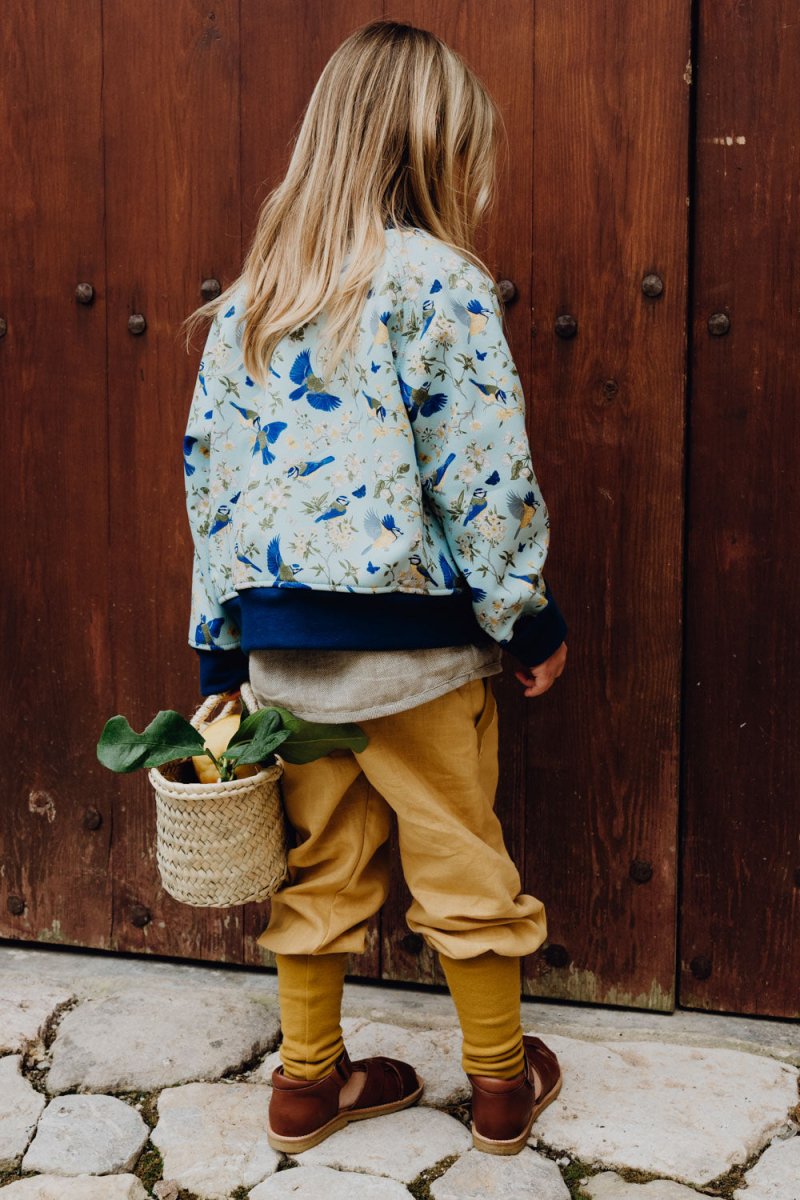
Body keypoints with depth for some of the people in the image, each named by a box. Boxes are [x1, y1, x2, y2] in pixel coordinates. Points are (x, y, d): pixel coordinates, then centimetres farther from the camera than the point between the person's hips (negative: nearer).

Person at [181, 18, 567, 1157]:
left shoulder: (252, 296, 7)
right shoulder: (441, 283, -10)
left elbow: (210, 473, 7)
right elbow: (482, 478, -12)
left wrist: (221, 652, 12)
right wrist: (532, 619, 0)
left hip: (281, 635, 5)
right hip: (412, 637, -5)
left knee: (318, 862, 17)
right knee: (463, 865, 11)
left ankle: (308, 1081, 30)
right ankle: (502, 1083, 27)